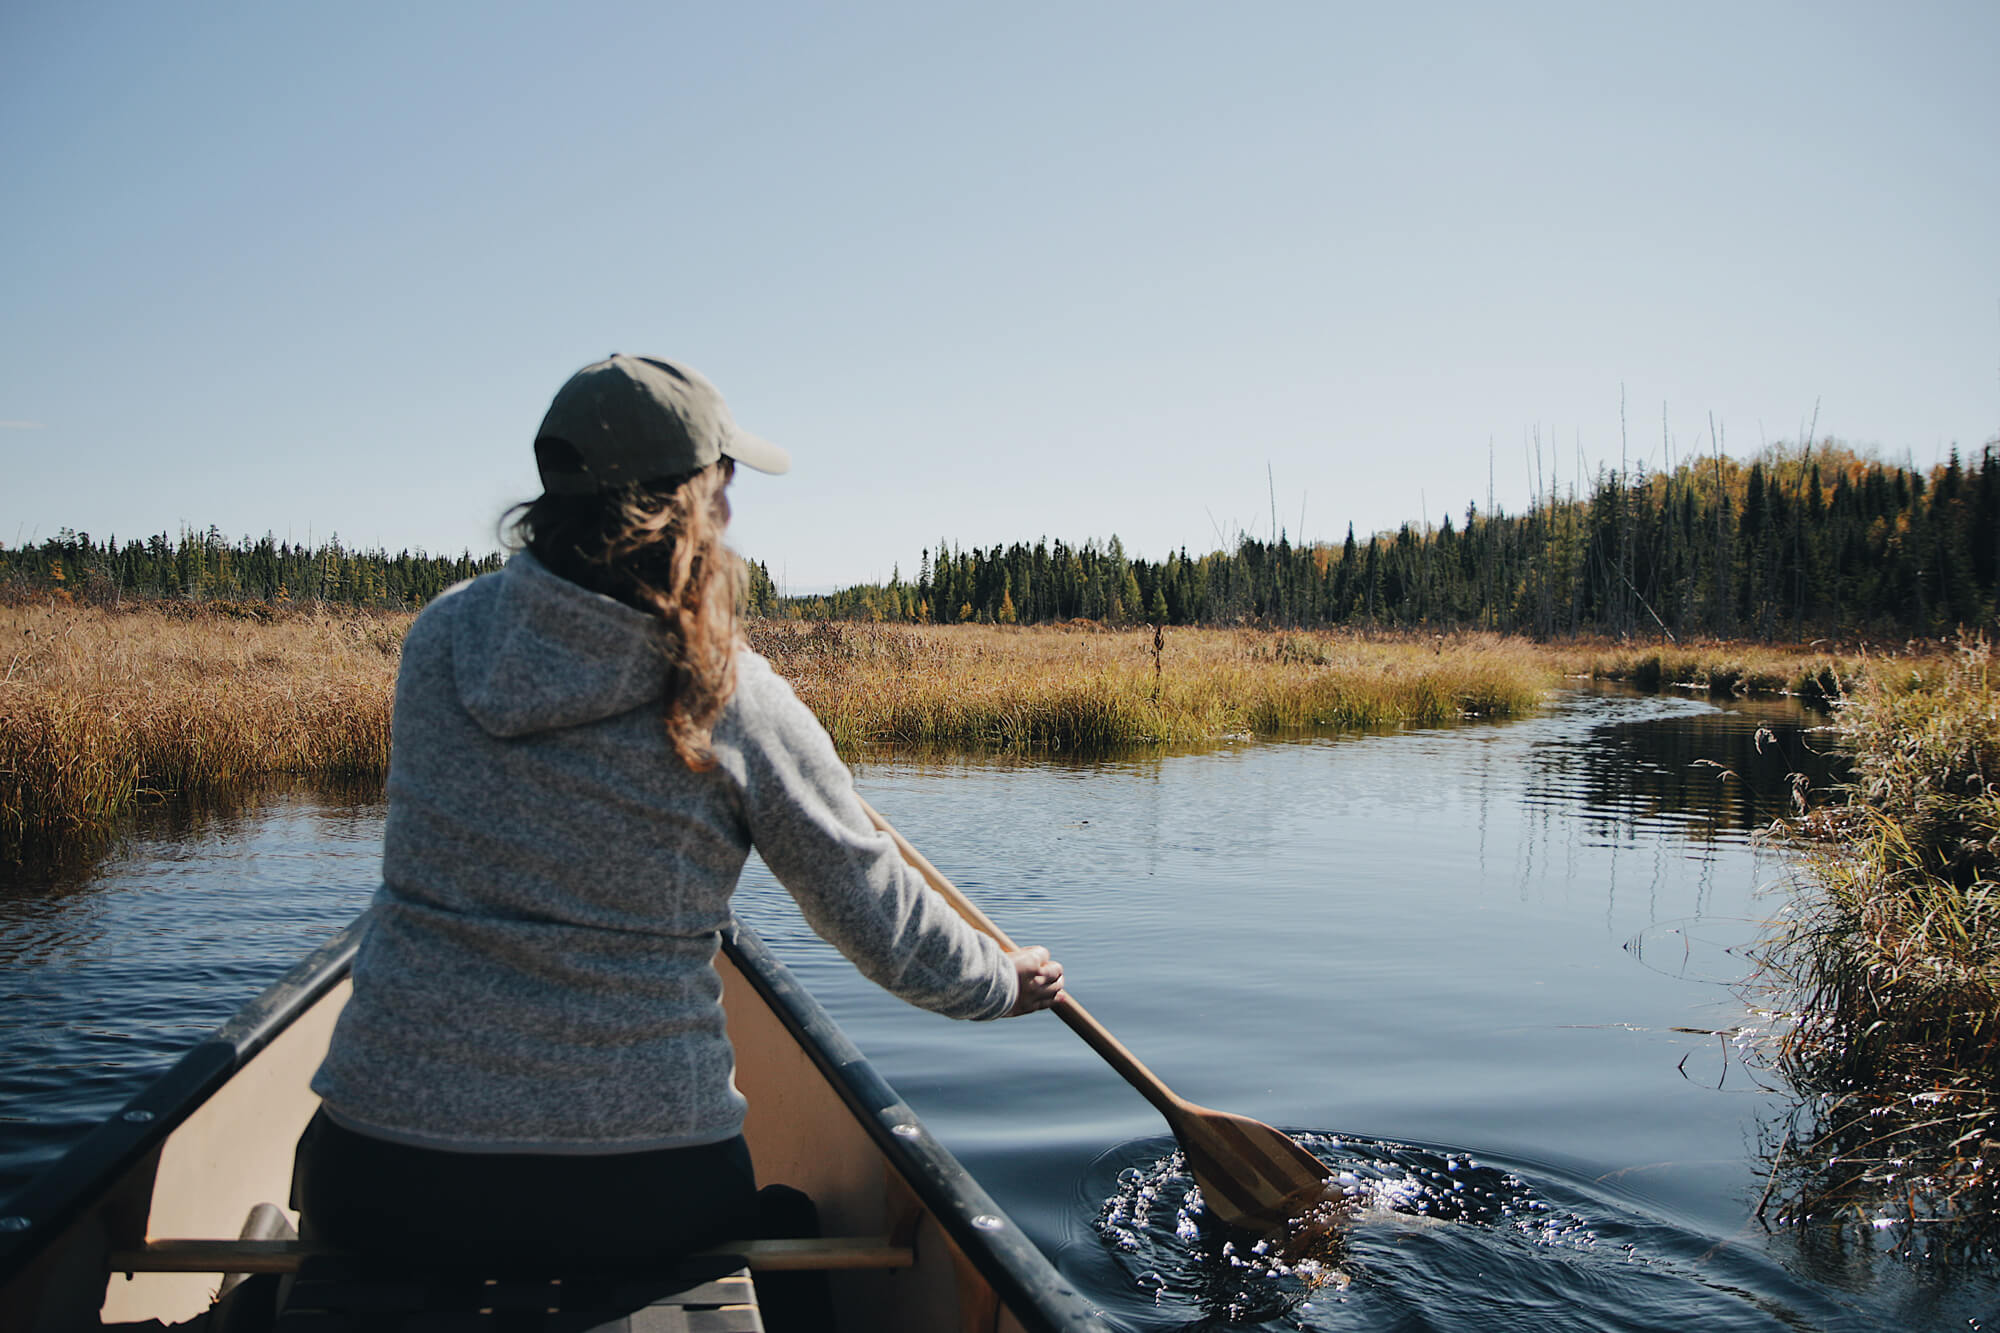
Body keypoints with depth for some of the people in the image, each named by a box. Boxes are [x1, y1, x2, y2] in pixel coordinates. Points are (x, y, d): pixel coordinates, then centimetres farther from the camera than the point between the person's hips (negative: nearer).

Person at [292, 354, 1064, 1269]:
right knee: (792, 1225, 31)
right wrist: (1001, 981, 19)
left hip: (380, 1178, 3)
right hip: (639, 1195, -2)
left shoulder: (439, 636, -4)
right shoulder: (738, 705, -12)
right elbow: (881, 915, -2)